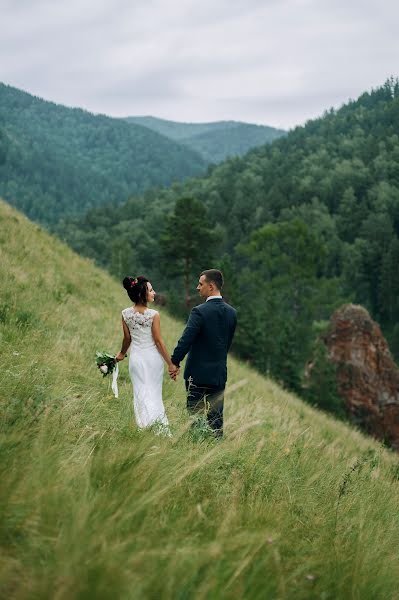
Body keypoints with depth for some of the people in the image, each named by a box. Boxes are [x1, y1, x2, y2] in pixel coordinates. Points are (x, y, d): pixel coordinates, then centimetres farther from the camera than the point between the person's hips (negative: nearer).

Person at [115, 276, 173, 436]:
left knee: (141, 395, 9)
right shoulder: (153, 315, -15)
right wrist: (170, 363, -5)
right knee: (155, 394, 9)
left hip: (136, 358, 2)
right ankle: (161, 428, 4)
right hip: (153, 357, -2)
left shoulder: (125, 314, -4)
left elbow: (127, 338, 6)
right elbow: (158, 341, -12)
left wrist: (121, 354, 26)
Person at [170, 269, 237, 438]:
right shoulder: (231, 312, 2)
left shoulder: (199, 311, -17)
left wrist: (174, 362, -9)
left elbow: (186, 340, -19)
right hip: (220, 373, 5)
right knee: (216, 417, 11)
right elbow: (228, 342, 9)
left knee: (195, 415, 4)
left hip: (198, 373, -5)